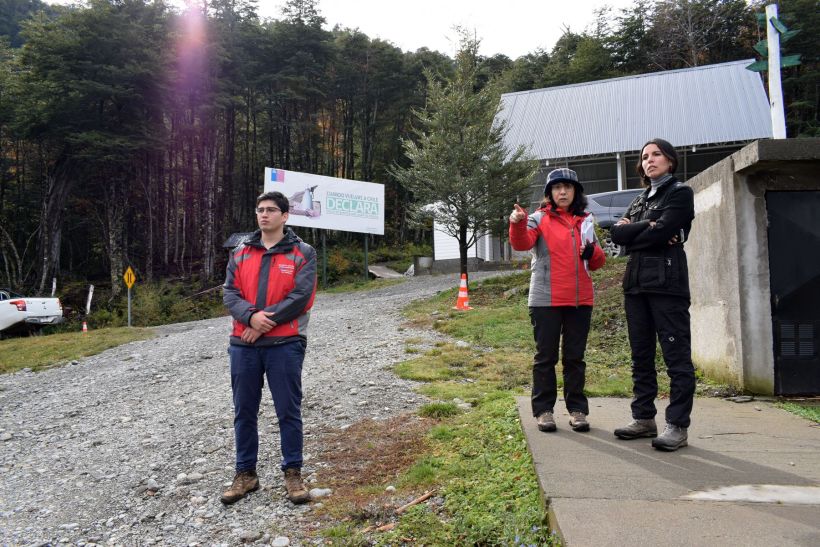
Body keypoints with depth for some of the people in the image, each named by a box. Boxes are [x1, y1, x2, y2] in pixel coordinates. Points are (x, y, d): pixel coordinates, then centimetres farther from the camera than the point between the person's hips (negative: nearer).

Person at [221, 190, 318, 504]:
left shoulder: (303, 254, 0)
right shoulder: (240, 254, 12)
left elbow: (300, 297, -10)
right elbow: (230, 294, 3)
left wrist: (265, 322, -15)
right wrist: (251, 316, -16)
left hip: (285, 344, -4)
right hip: (244, 345, 4)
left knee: (288, 410, 4)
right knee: (244, 411, 12)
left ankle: (293, 473, 19)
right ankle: (245, 474, 27)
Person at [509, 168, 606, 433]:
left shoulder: (585, 222, 13)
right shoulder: (540, 219, 1)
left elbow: (597, 262, 18)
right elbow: (522, 243, -19)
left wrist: (593, 252, -5)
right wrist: (517, 224, -39)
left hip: (580, 299, 4)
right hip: (546, 299, -3)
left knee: (575, 357, 10)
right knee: (546, 356, 4)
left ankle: (577, 409, 19)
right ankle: (543, 410, 12)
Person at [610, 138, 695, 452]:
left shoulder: (680, 192, 3)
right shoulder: (640, 199, 22)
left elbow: (661, 232, -13)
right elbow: (618, 233, 5)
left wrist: (630, 233, 3)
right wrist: (646, 227, -10)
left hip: (666, 282, -7)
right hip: (636, 283, 7)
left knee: (676, 355, -6)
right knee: (641, 355, 8)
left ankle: (678, 425, -4)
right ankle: (644, 418, 15)